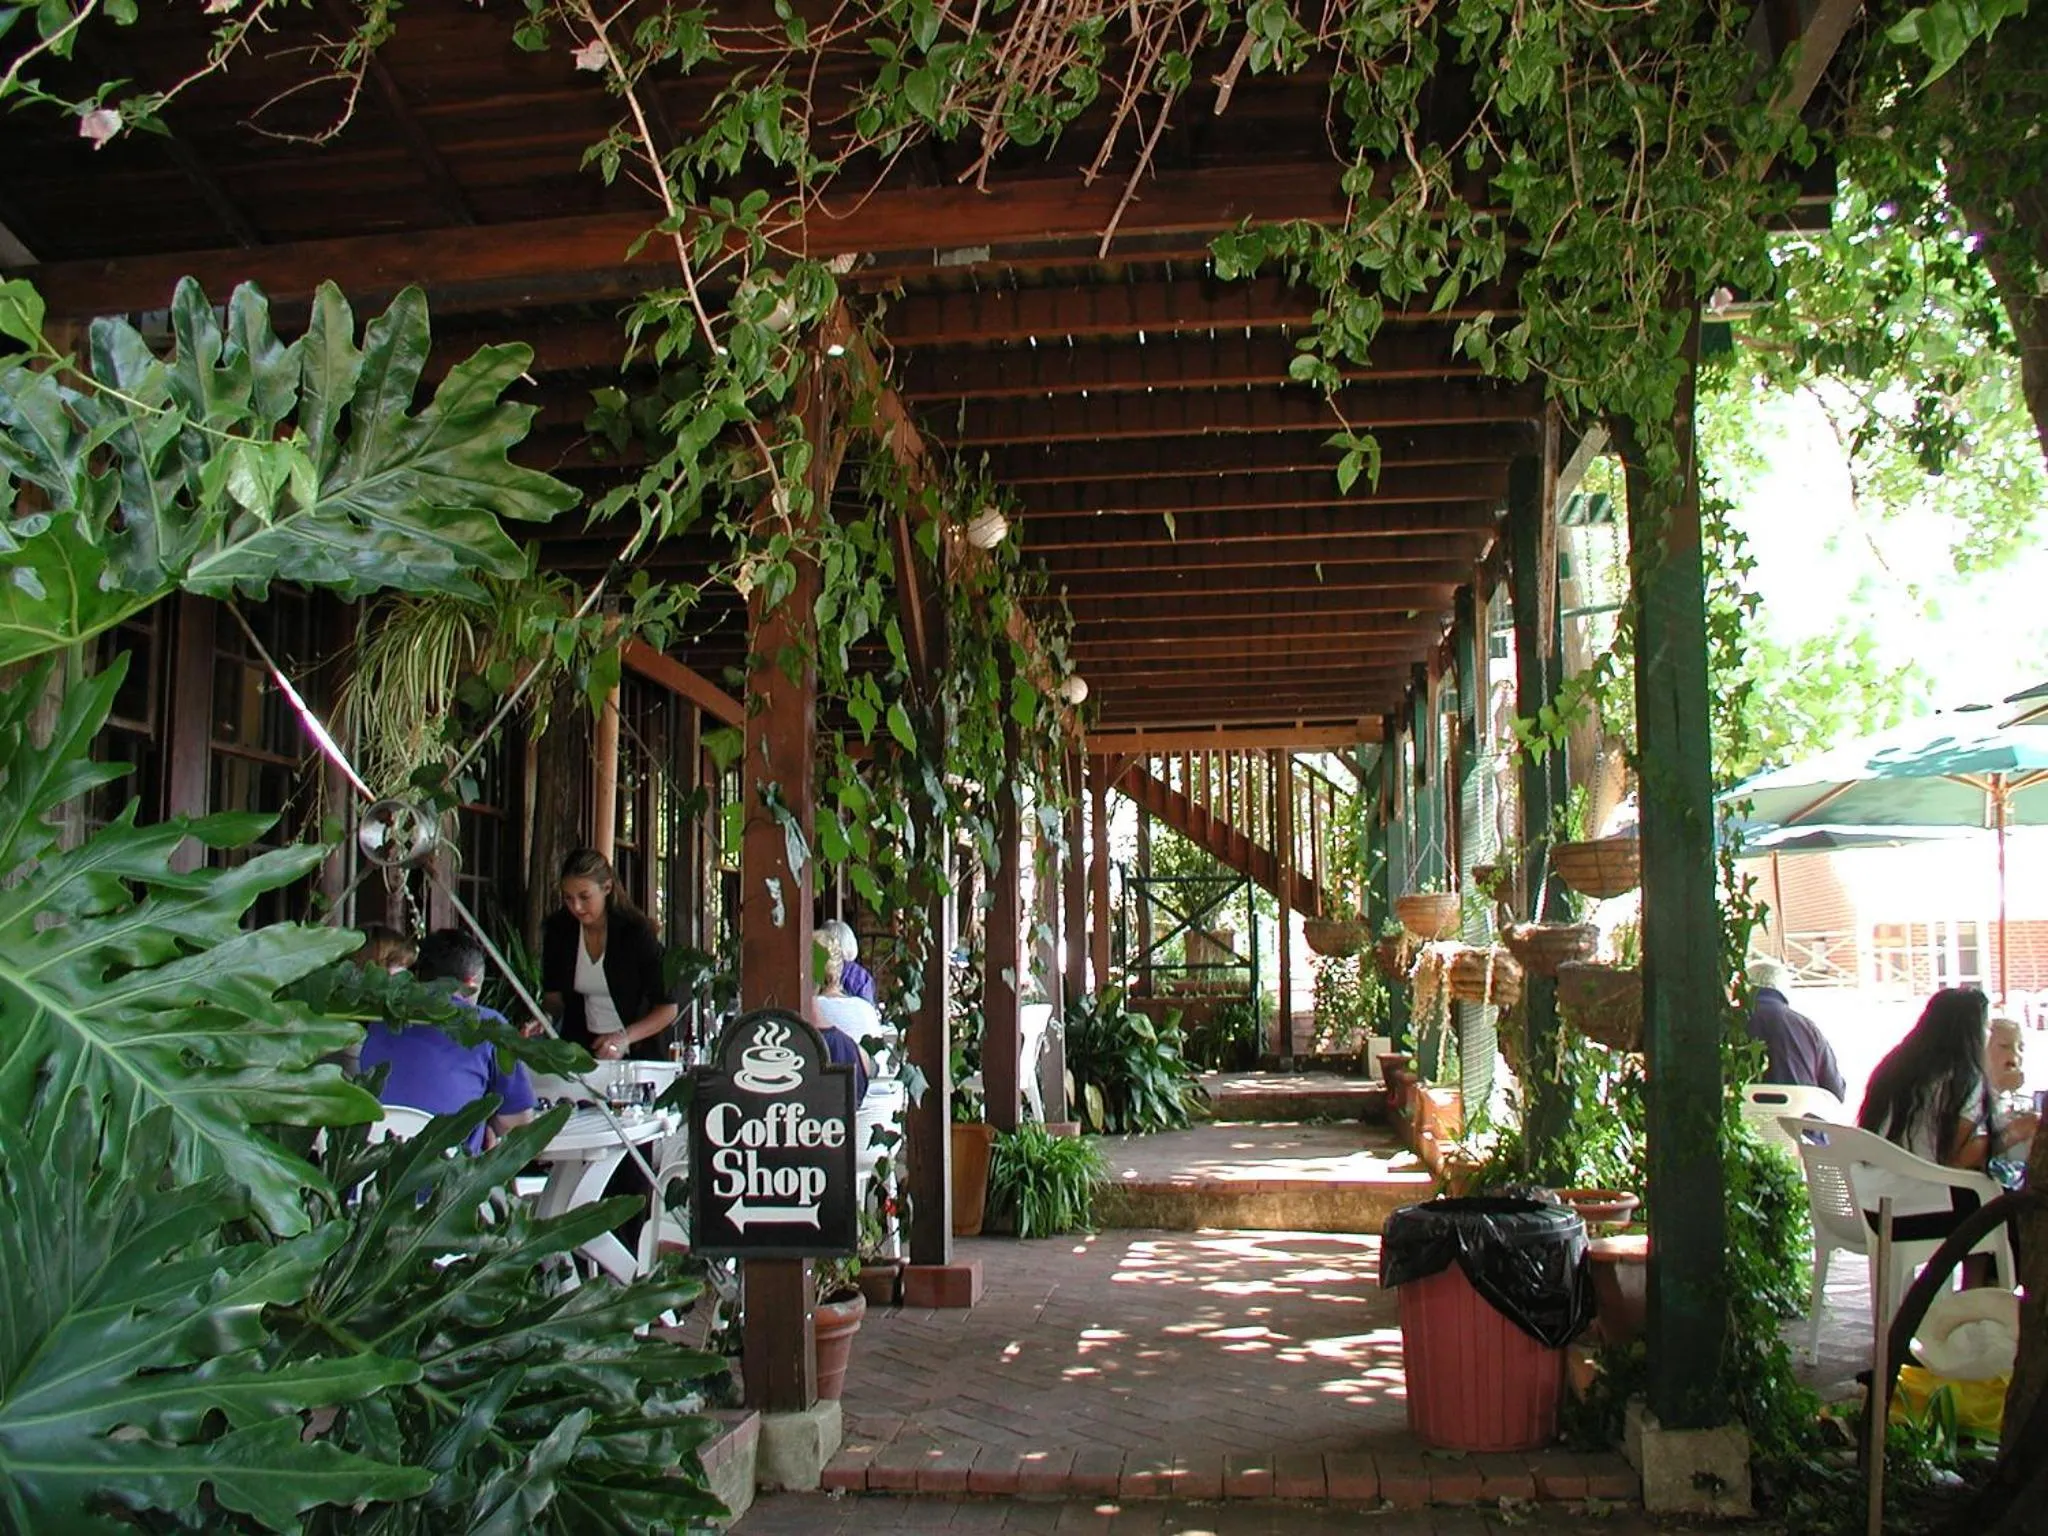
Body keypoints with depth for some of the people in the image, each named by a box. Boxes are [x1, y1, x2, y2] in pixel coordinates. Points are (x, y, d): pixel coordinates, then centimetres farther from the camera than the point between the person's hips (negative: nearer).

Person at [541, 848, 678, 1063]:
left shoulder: (635, 931, -14)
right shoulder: (558, 930, -2)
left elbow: (668, 1008, -11)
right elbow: (553, 995, 10)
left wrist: (625, 1037, -23)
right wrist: (545, 1020, -11)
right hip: (583, 1048, 4)